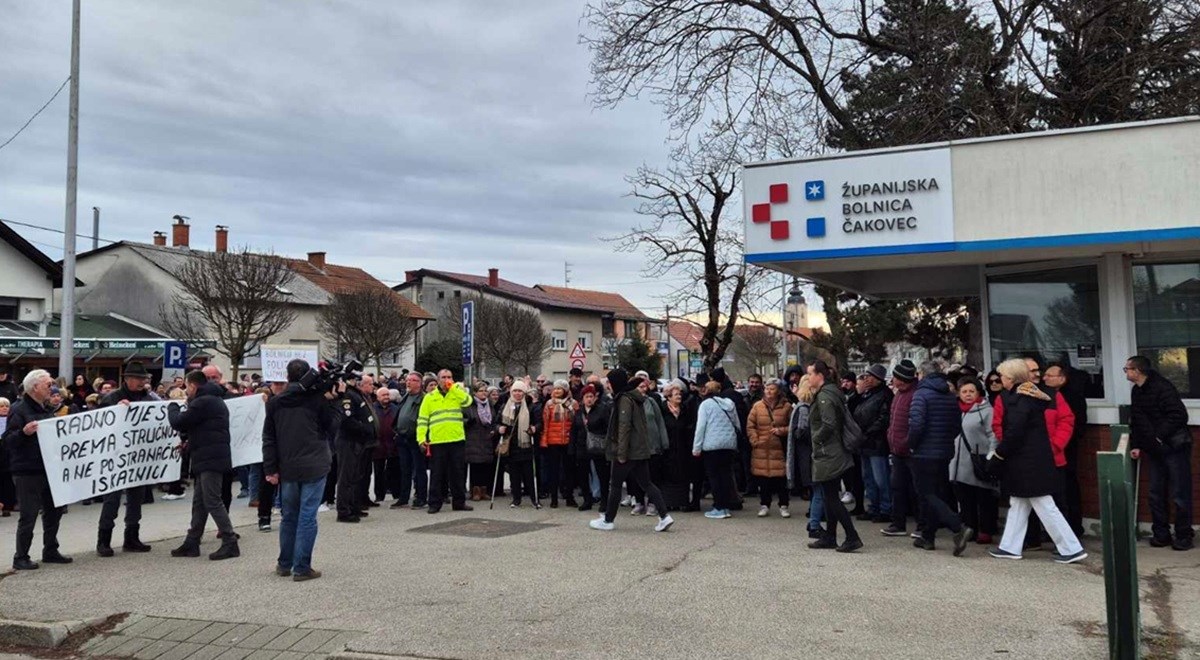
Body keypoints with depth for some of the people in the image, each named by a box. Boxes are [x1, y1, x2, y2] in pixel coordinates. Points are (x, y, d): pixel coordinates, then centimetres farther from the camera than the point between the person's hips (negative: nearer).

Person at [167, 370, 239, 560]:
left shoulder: (203, 402, -14)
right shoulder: (215, 400, 21)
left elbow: (178, 423, -11)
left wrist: (172, 407, 8)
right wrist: (188, 439, 13)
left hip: (211, 459, -11)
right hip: (209, 459, 11)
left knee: (212, 501, -9)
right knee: (199, 502, 14)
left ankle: (230, 543, -8)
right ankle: (192, 543, 19)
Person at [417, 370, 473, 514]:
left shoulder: (457, 393, 10)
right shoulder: (429, 397, 7)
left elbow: (467, 401, -13)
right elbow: (422, 419, 4)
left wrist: (453, 387, -12)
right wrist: (422, 438, -6)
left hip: (457, 440, 1)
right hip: (437, 442, -1)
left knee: (458, 473, 8)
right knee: (437, 474, 3)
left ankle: (459, 502, 16)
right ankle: (435, 503, 11)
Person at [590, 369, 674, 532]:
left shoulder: (624, 399, -14)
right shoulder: (635, 397, 14)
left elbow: (624, 426, -20)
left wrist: (621, 452, -19)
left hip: (629, 450, -9)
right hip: (641, 449, 9)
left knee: (615, 484, 3)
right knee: (645, 483, 8)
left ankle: (608, 520, 13)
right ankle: (664, 516, -1)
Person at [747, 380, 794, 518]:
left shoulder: (786, 406, 0)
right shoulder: (757, 406, 4)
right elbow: (750, 426, 6)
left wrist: (782, 431, -9)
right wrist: (755, 440, -4)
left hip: (780, 448, -1)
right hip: (761, 449, 1)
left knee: (781, 478, 1)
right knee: (763, 479, 5)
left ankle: (783, 506, 14)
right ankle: (764, 505, 17)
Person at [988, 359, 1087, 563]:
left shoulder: (1019, 399, -17)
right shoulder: (1032, 395, 12)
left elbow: (1013, 434, -21)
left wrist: (997, 456, -11)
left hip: (1028, 463, -10)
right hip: (1038, 458, 10)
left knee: (1045, 506, -4)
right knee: (1018, 504, 14)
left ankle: (1071, 549, 1)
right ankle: (1010, 547, 19)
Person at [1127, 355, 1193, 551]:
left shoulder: (1162, 388, -17)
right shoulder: (1137, 392, 10)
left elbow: (1179, 415, -22)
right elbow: (1135, 422, 17)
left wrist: (1160, 436, -20)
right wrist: (1136, 445, 9)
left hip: (1174, 447, -8)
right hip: (1155, 450, 8)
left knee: (1179, 495, -1)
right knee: (1156, 494, 11)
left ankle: (1184, 536, 11)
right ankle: (1161, 534, 19)